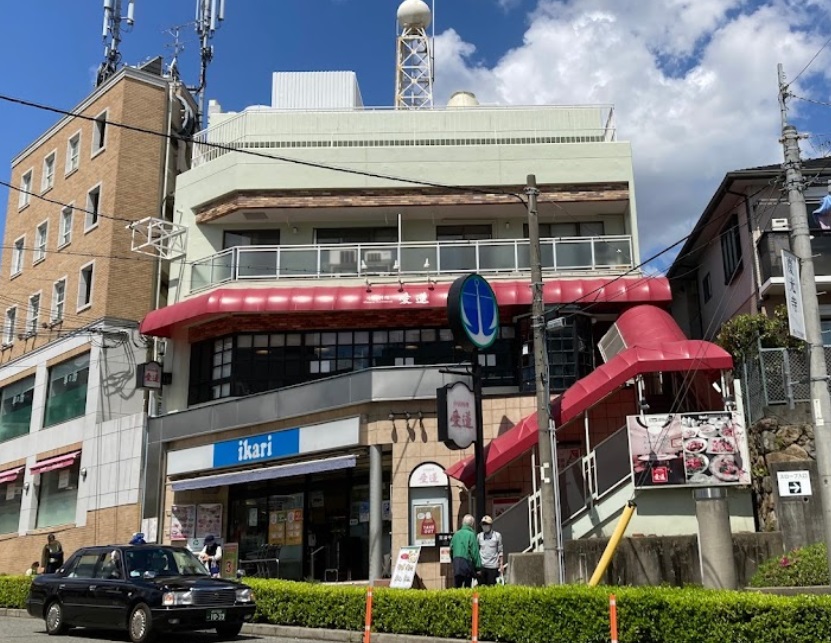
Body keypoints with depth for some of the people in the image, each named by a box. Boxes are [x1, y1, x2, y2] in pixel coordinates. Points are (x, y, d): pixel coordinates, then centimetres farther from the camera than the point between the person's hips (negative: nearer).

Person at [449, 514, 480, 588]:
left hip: (456, 563, 5)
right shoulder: (471, 535, -9)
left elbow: (451, 550, 13)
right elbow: (475, 552, -10)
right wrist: (478, 567, -6)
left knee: (457, 586, 8)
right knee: (467, 586, 3)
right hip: (467, 563, -5)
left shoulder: (456, 534, 9)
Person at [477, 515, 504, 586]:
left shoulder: (497, 535, 2)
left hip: (493, 566, -2)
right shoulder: (479, 536, 7)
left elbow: (500, 551, 5)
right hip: (481, 566, 2)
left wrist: (501, 565, 2)